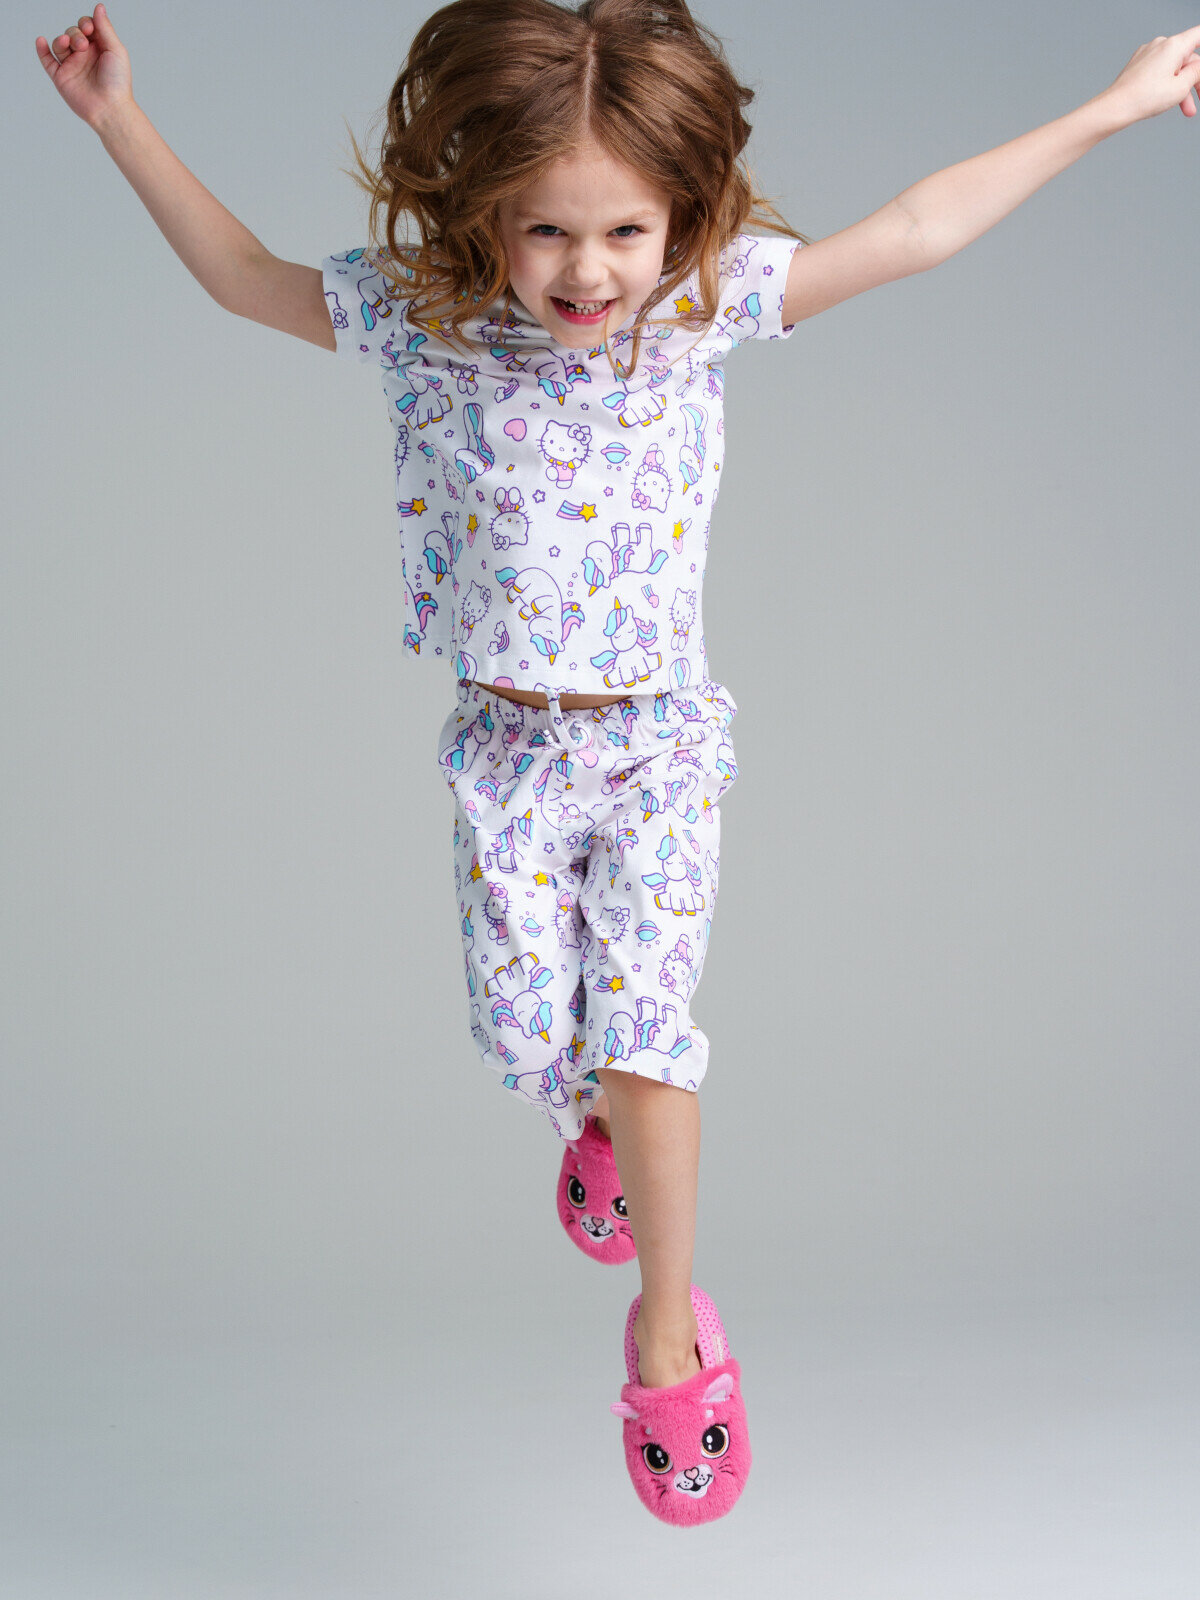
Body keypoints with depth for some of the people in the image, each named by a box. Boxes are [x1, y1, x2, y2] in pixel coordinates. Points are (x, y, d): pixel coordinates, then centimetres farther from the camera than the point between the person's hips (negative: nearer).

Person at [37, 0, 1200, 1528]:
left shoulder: (708, 304, -12)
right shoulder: (418, 320, -10)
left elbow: (914, 230, -9)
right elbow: (244, 273, 5)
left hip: (661, 740, -1)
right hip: (507, 749, 2)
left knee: (643, 1026, -6)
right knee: (522, 1023, 10)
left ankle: (668, 1320, 15)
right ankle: (592, 1132, 47)